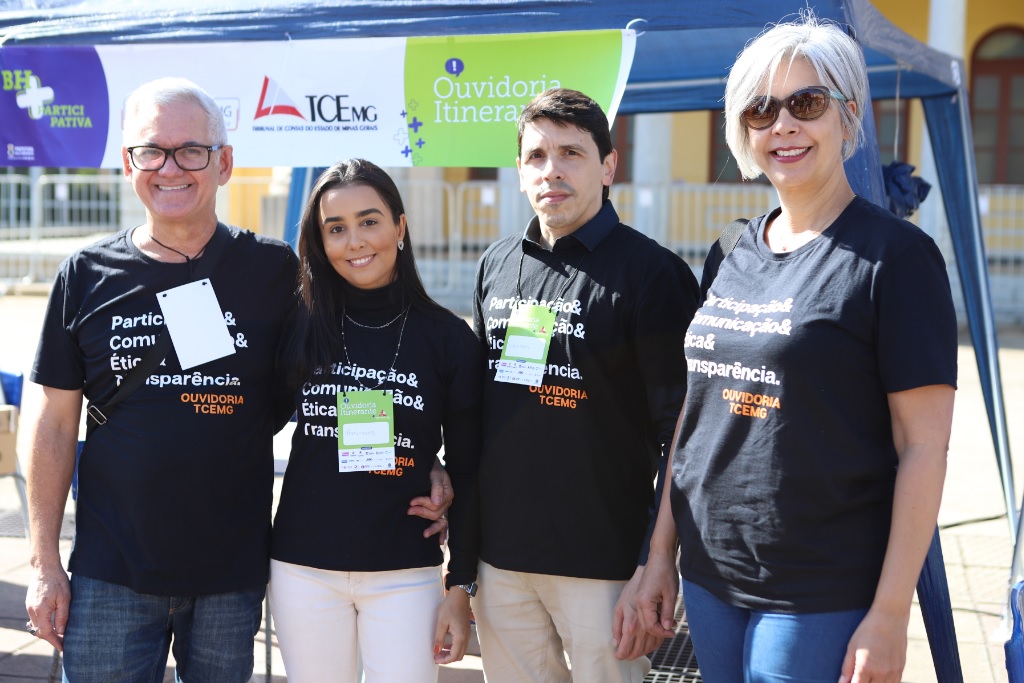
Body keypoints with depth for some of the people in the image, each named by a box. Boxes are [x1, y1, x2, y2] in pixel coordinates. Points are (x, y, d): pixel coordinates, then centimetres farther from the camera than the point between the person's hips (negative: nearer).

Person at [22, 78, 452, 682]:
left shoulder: (274, 270, -1)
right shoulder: (88, 277, 2)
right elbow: (56, 425, 5)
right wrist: (45, 563, 2)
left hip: (234, 573, 0)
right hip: (111, 576, 1)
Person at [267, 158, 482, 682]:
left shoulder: (449, 338, -2)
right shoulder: (301, 328, -1)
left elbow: (466, 473, 1)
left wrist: (460, 587, -2)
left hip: (405, 574, -1)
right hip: (303, 569, 1)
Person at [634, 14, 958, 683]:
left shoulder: (896, 255, -9)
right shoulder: (734, 257, 9)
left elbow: (924, 450, -12)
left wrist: (889, 615, -15)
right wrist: (661, 555, 12)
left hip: (823, 600, -5)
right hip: (710, 580, 6)